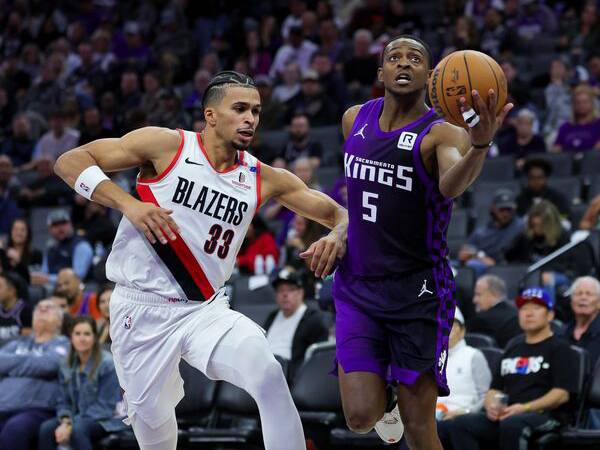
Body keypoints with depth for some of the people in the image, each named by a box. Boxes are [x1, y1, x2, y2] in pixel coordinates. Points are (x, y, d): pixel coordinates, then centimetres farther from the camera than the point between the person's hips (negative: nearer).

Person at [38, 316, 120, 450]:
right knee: (46, 428, -23)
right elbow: (63, 400, 11)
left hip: (102, 420, -6)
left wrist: (72, 425, -21)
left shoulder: (107, 364, -11)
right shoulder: (67, 366, 9)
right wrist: (65, 421, -13)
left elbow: (105, 406, -14)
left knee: (77, 430, -37)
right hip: (77, 417, 6)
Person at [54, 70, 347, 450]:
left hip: (206, 310, 2)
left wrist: (338, 234, -18)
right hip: (143, 309, -2)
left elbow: (337, 212, 7)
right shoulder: (166, 145, -9)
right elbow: (70, 161, -11)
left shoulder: (263, 180, 2)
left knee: (269, 377, -23)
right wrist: (128, 204, -25)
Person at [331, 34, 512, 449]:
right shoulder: (355, 119, 4)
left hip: (418, 290, -4)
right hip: (356, 286, 4)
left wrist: (480, 147, -58)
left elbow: (452, 185, -38)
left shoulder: (442, 133, -14)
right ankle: (385, 400, 32)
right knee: (360, 417, -4)